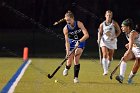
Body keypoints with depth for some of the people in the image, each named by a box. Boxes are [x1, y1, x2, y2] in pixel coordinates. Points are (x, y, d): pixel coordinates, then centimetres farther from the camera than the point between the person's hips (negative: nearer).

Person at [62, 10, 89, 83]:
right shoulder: (66, 29, -19)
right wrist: (68, 52, -31)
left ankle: (76, 77, -6)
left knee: (76, 60, -16)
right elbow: (67, 41, -20)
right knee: (69, 61, 0)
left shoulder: (79, 24, -23)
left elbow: (86, 35, -30)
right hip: (71, 43, 2)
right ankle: (67, 68, 37)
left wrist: (79, 41, -42)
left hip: (80, 42, -2)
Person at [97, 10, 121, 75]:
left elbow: (119, 31, 4)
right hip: (104, 41, -1)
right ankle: (105, 71, -21)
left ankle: (107, 67, 35)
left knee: (110, 57, 7)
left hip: (112, 41, 1)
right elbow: (100, 33, 9)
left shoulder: (114, 24, -3)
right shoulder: (102, 24, 0)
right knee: (105, 55, -17)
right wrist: (99, 39, -8)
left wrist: (114, 37, -10)